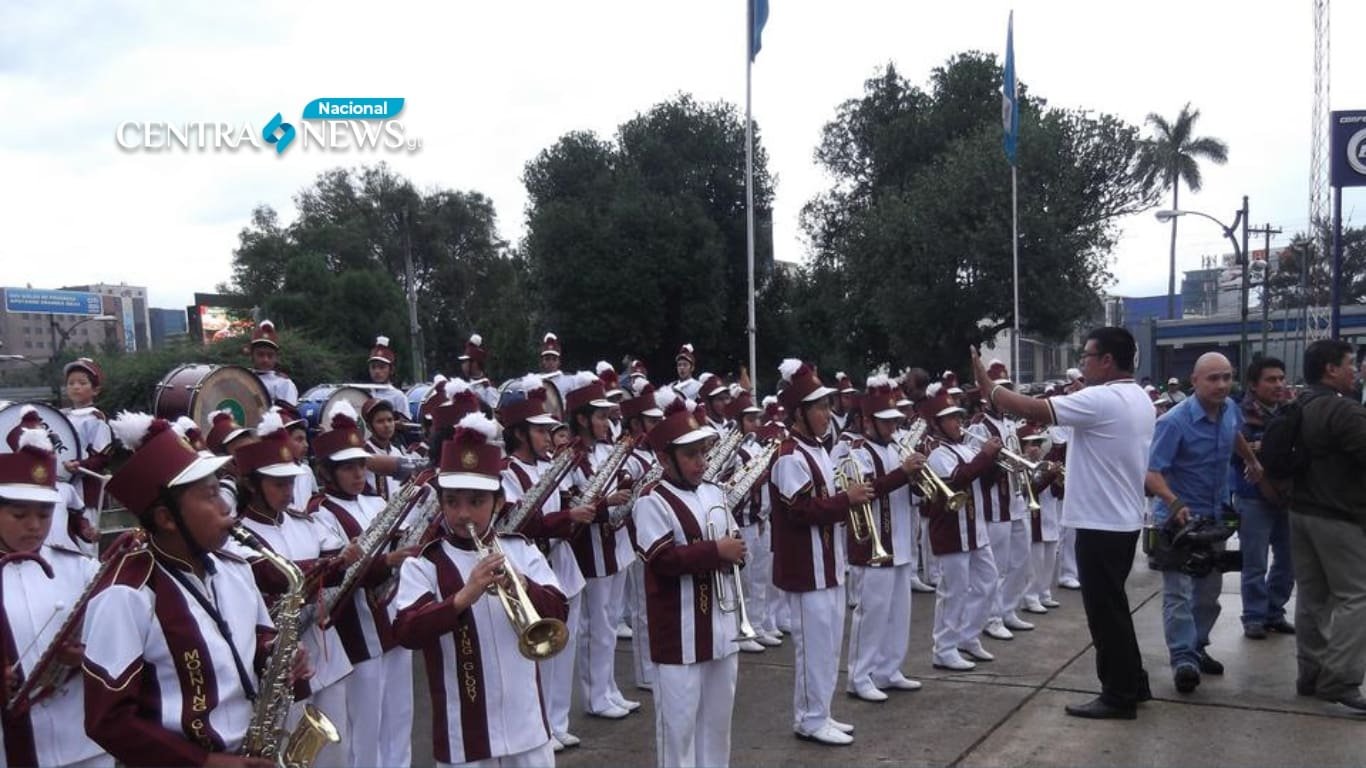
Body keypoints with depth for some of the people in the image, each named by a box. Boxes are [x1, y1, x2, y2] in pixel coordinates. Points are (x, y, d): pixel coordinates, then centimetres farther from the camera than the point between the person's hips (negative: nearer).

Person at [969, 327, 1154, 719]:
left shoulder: (1100, 400, -21)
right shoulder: (1139, 399, 10)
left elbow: (1033, 410, -23)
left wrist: (987, 386, -14)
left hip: (1101, 522, -10)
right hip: (1123, 518, 10)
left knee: (1105, 610, 0)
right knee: (1113, 606, 19)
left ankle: (1118, 696, 8)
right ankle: (1133, 683, 28)